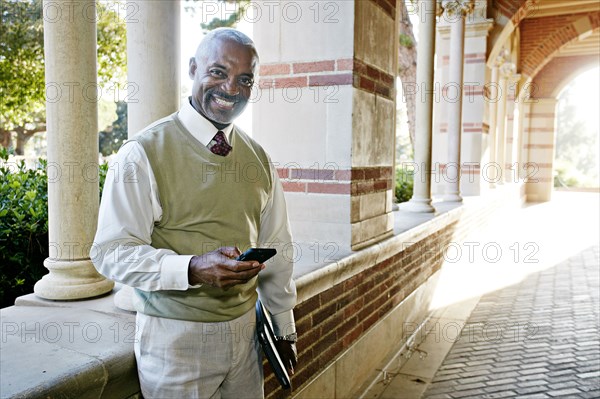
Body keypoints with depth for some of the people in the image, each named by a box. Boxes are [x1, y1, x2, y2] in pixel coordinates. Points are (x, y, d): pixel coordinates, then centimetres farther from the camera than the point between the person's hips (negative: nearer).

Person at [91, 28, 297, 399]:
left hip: (245, 329, 5)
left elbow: (276, 247, 9)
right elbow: (112, 251, -14)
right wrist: (194, 268, -30)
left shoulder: (258, 158, 4)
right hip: (176, 337, -4)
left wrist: (285, 327, 13)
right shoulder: (143, 153, -12)